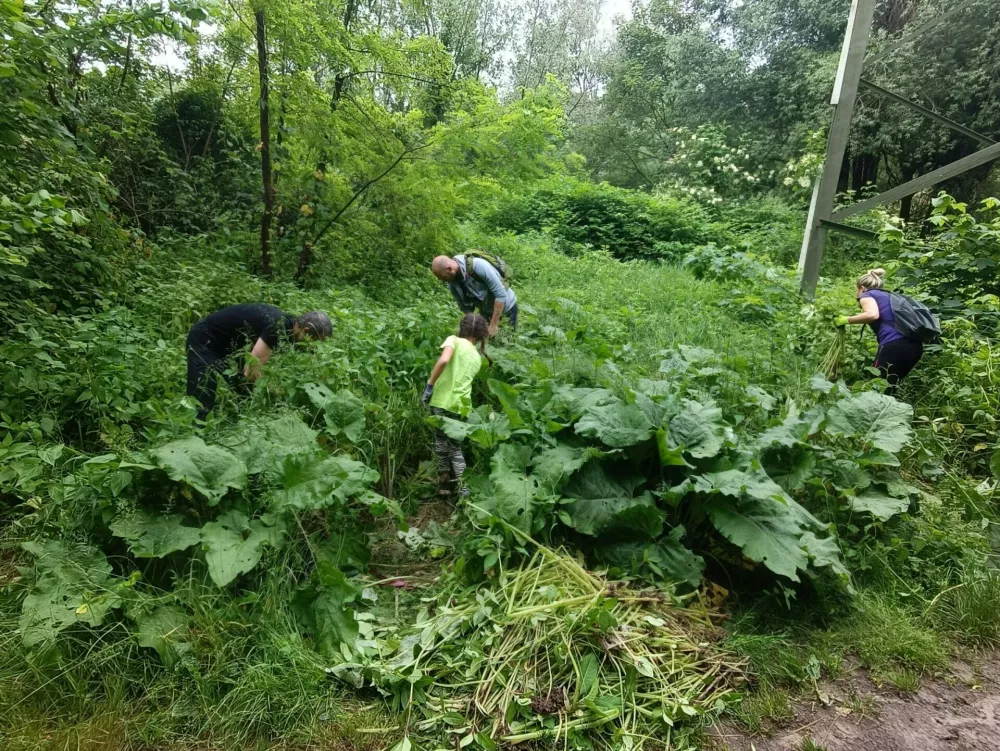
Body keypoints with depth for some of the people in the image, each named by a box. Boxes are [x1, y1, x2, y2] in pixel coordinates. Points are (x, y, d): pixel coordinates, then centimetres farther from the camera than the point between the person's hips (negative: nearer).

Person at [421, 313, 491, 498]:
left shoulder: (454, 340, 1)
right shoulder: (477, 357, 19)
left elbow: (443, 360, -18)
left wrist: (429, 385, -13)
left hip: (443, 401, -4)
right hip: (461, 404, 4)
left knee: (442, 442, 10)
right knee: (455, 445, 18)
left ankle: (444, 484, 18)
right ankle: (462, 488, 13)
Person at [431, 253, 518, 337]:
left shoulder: (478, 266, -34)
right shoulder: (452, 283, -14)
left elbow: (501, 294, -33)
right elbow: (466, 308, -3)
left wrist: (493, 325, -30)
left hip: (506, 307, -5)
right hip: (486, 312, 5)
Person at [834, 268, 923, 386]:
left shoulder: (867, 295, 8)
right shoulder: (888, 295, 31)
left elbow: (873, 315, -14)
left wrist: (846, 320, -3)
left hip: (894, 345, -8)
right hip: (914, 345, 8)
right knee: (891, 386, 19)